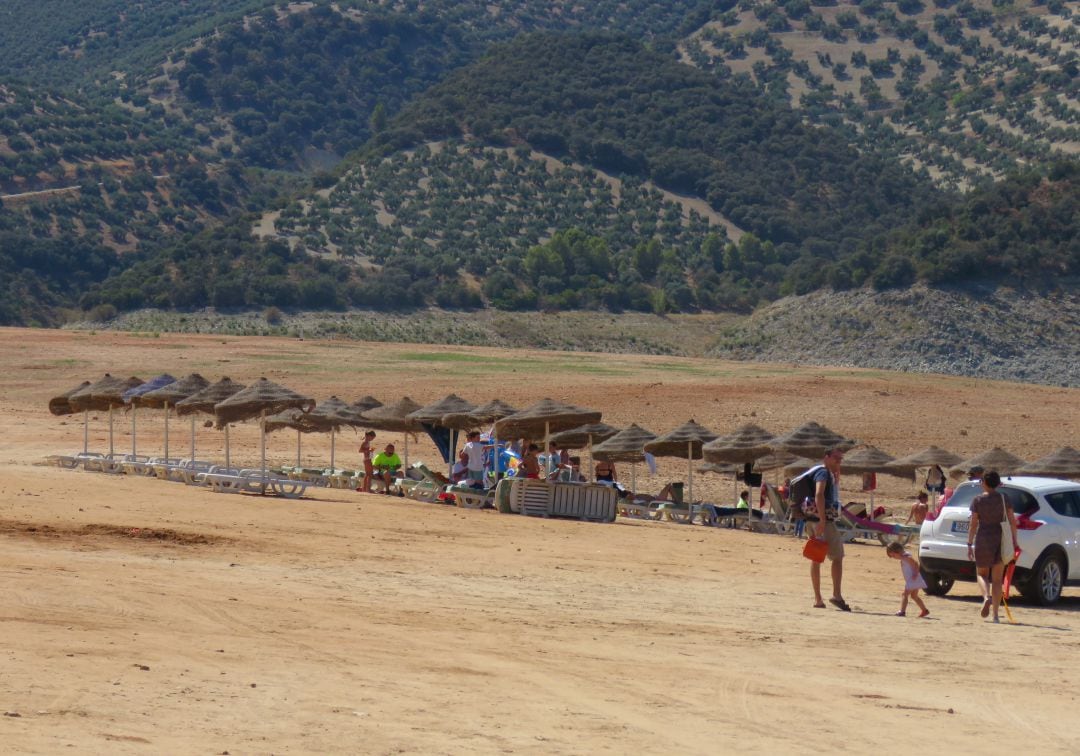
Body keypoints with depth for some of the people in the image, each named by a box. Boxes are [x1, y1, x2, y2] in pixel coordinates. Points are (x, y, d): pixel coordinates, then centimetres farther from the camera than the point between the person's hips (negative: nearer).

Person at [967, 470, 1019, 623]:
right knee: (997, 579, 8)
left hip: (983, 540, -2)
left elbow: (973, 524, -5)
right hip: (1001, 540, 2)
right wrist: (1014, 541, 5)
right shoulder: (1004, 499, 2)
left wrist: (970, 544, -1)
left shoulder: (978, 500, -4)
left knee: (981, 573, 14)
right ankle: (995, 614, 4)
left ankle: (987, 597, -17)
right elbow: (1012, 521, -1)